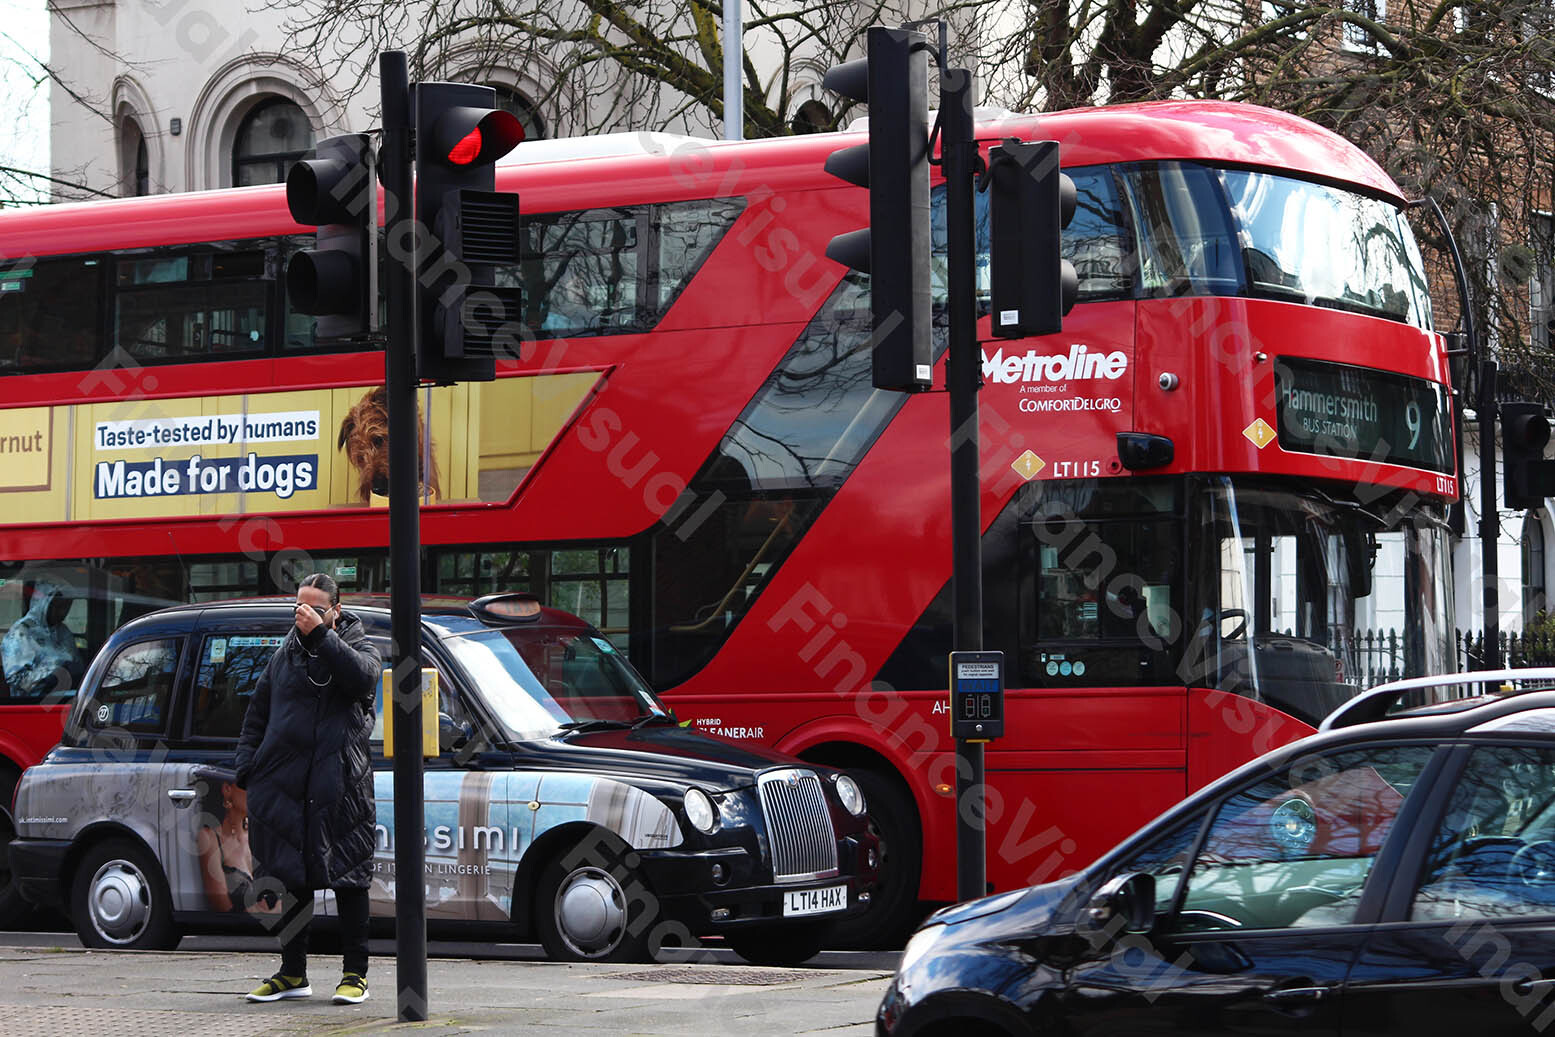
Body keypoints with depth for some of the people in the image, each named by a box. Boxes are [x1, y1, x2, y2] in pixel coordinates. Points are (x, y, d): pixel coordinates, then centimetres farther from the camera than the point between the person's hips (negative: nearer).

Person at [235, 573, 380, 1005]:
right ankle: (293, 973, 17)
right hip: (285, 786, 4)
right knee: (293, 879, 9)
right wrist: (248, 769, 9)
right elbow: (256, 717, 22)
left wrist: (322, 635, -20)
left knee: (347, 879, -2)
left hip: (340, 786, -4)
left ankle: (355, 973, 3)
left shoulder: (357, 647, 5)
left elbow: (362, 677, -20)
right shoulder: (284, 656, 17)